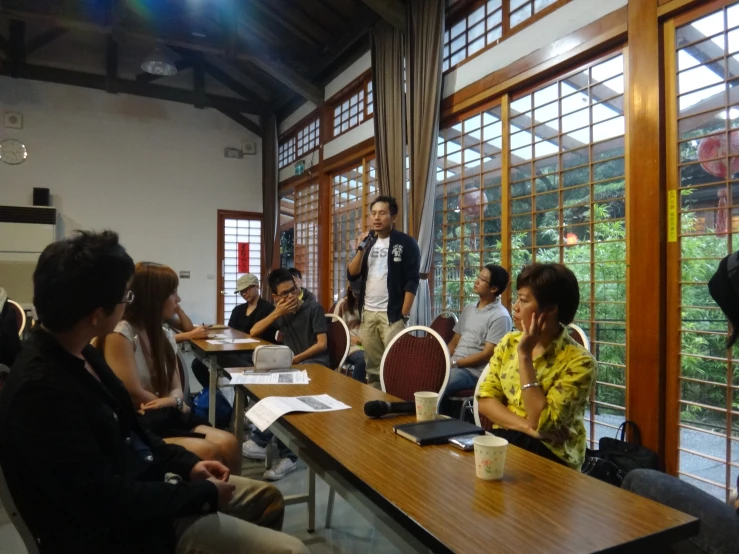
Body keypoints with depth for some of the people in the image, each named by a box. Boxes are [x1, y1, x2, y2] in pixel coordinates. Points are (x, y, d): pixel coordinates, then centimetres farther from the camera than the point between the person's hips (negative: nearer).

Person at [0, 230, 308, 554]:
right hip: (125, 526, -9)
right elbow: (107, 499, -27)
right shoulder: (42, 390, -29)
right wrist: (204, 493, -16)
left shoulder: (78, 353, 2)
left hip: (142, 481, 10)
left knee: (267, 498, 19)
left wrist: (186, 463, 3)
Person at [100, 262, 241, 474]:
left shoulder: (165, 335, 12)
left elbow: (177, 389, 10)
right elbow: (133, 394, -15)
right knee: (208, 451, -26)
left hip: (166, 418, 7)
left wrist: (173, 400, -13)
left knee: (228, 443, -19)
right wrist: (177, 405, -4)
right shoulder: (120, 334, -12)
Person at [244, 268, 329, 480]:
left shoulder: (313, 309, 0)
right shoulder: (281, 314, 18)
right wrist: (276, 314, -1)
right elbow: (254, 332, 10)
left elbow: (322, 344, -9)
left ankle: (261, 441, -20)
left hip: (315, 363, -5)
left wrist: (295, 359, -20)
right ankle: (287, 455, -26)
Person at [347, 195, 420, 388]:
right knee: (372, 366, 10)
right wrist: (361, 249, -6)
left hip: (392, 314, -5)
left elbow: (412, 281, -7)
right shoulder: (367, 242, 14)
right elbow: (352, 275, 7)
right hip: (367, 313, 5)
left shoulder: (405, 242, -3)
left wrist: (404, 315, -13)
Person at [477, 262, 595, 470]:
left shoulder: (578, 361, -14)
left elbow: (541, 424, -20)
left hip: (550, 453, -4)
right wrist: (527, 427, -16)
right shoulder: (508, 343, 2)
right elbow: (486, 400, -1)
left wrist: (525, 355, -21)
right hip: (503, 438, 4)